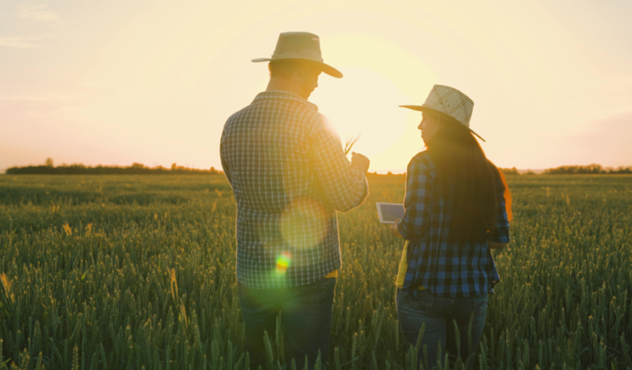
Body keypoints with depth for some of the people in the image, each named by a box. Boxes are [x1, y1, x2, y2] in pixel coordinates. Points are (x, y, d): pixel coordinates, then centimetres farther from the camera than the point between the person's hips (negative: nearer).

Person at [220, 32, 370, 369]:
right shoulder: (314, 124, -15)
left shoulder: (233, 126, 1)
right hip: (309, 272, -4)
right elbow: (346, 198, -13)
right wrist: (359, 168, 8)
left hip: (253, 270, 5)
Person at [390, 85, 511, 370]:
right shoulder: (488, 172, 7)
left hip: (425, 288, -5)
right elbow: (500, 239, 7)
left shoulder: (424, 164, -9)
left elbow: (414, 226, -18)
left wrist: (397, 228, 4)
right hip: (473, 291, 5)